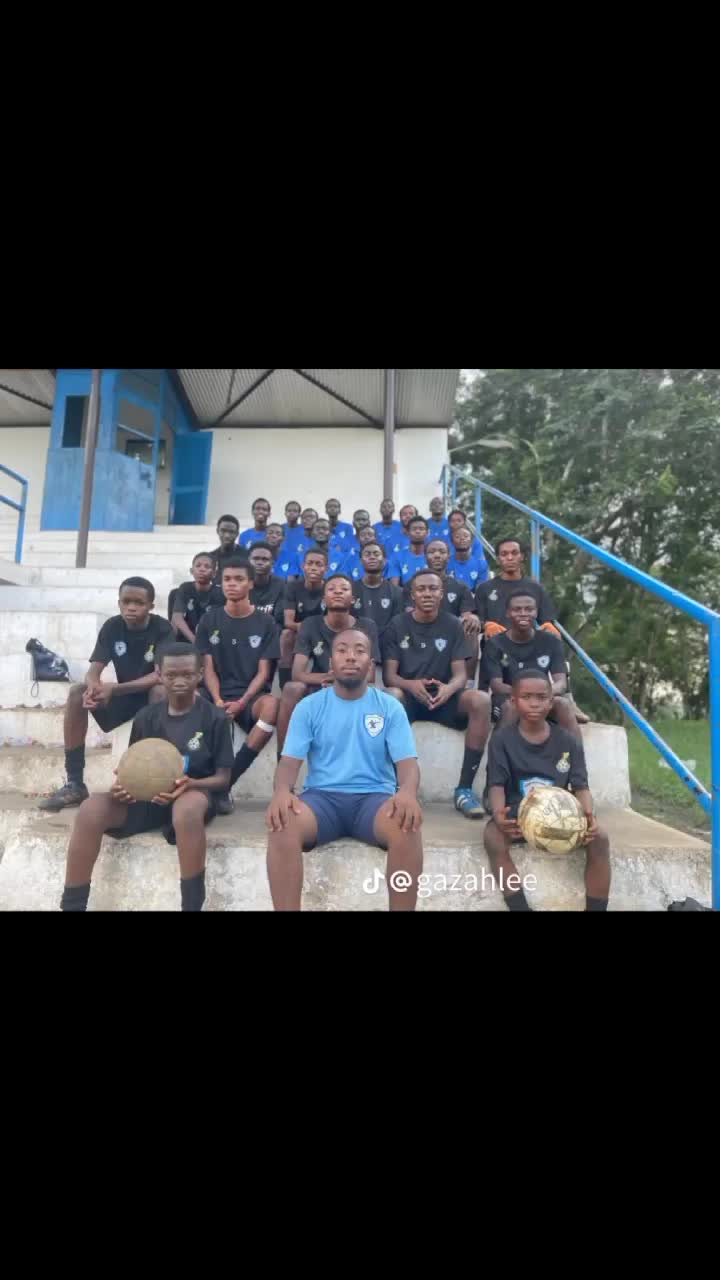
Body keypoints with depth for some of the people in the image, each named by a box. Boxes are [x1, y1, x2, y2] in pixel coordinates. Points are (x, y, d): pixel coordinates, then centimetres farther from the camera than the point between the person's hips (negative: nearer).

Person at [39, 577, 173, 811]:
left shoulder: (162, 629, -18)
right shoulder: (112, 627, -6)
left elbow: (161, 675, -27)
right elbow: (94, 671, -11)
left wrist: (114, 688, -36)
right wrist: (93, 688, -36)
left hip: (152, 694, -4)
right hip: (122, 694, 4)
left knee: (161, 692, -37)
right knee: (78, 692, -19)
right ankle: (75, 784, -16)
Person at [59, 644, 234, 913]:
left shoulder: (215, 718, -4)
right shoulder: (146, 717, 7)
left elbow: (223, 778, -4)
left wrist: (190, 783, -24)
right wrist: (122, 785, -11)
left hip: (196, 793, -4)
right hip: (146, 796, 4)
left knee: (187, 809, -40)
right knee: (91, 809, -24)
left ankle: (193, 906, -24)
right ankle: (72, 906, -10)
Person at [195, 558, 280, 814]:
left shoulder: (265, 623, 5)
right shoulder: (210, 620, 9)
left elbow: (263, 672, 0)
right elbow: (208, 668, 5)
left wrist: (241, 702, -16)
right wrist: (218, 701, -14)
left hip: (251, 696, -1)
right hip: (219, 695, 1)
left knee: (272, 705, -37)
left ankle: (225, 782, -28)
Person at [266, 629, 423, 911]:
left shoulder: (390, 707, 5)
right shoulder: (308, 707, 6)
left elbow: (407, 761, -1)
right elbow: (290, 761, 1)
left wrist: (408, 791, -26)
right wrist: (282, 790, -24)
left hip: (375, 797, 0)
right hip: (322, 797, 1)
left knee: (407, 826, -33)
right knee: (282, 825, -31)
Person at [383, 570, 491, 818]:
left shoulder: (453, 626, 5)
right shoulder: (397, 625, 2)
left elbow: (460, 673, -2)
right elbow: (388, 675, -5)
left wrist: (449, 688, -27)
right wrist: (410, 685, -28)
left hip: (443, 698, 2)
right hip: (408, 697, -1)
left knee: (480, 700, -29)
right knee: (390, 696, -36)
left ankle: (464, 788, -21)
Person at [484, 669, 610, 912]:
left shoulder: (568, 741, 5)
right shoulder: (502, 739, -1)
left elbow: (581, 787, 0)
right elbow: (497, 784, -9)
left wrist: (588, 814, -23)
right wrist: (499, 814, -31)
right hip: (517, 814, -2)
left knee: (599, 839, -24)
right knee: (492, 836, -34)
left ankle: (596, 908, -10)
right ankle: (521, 907, -27)